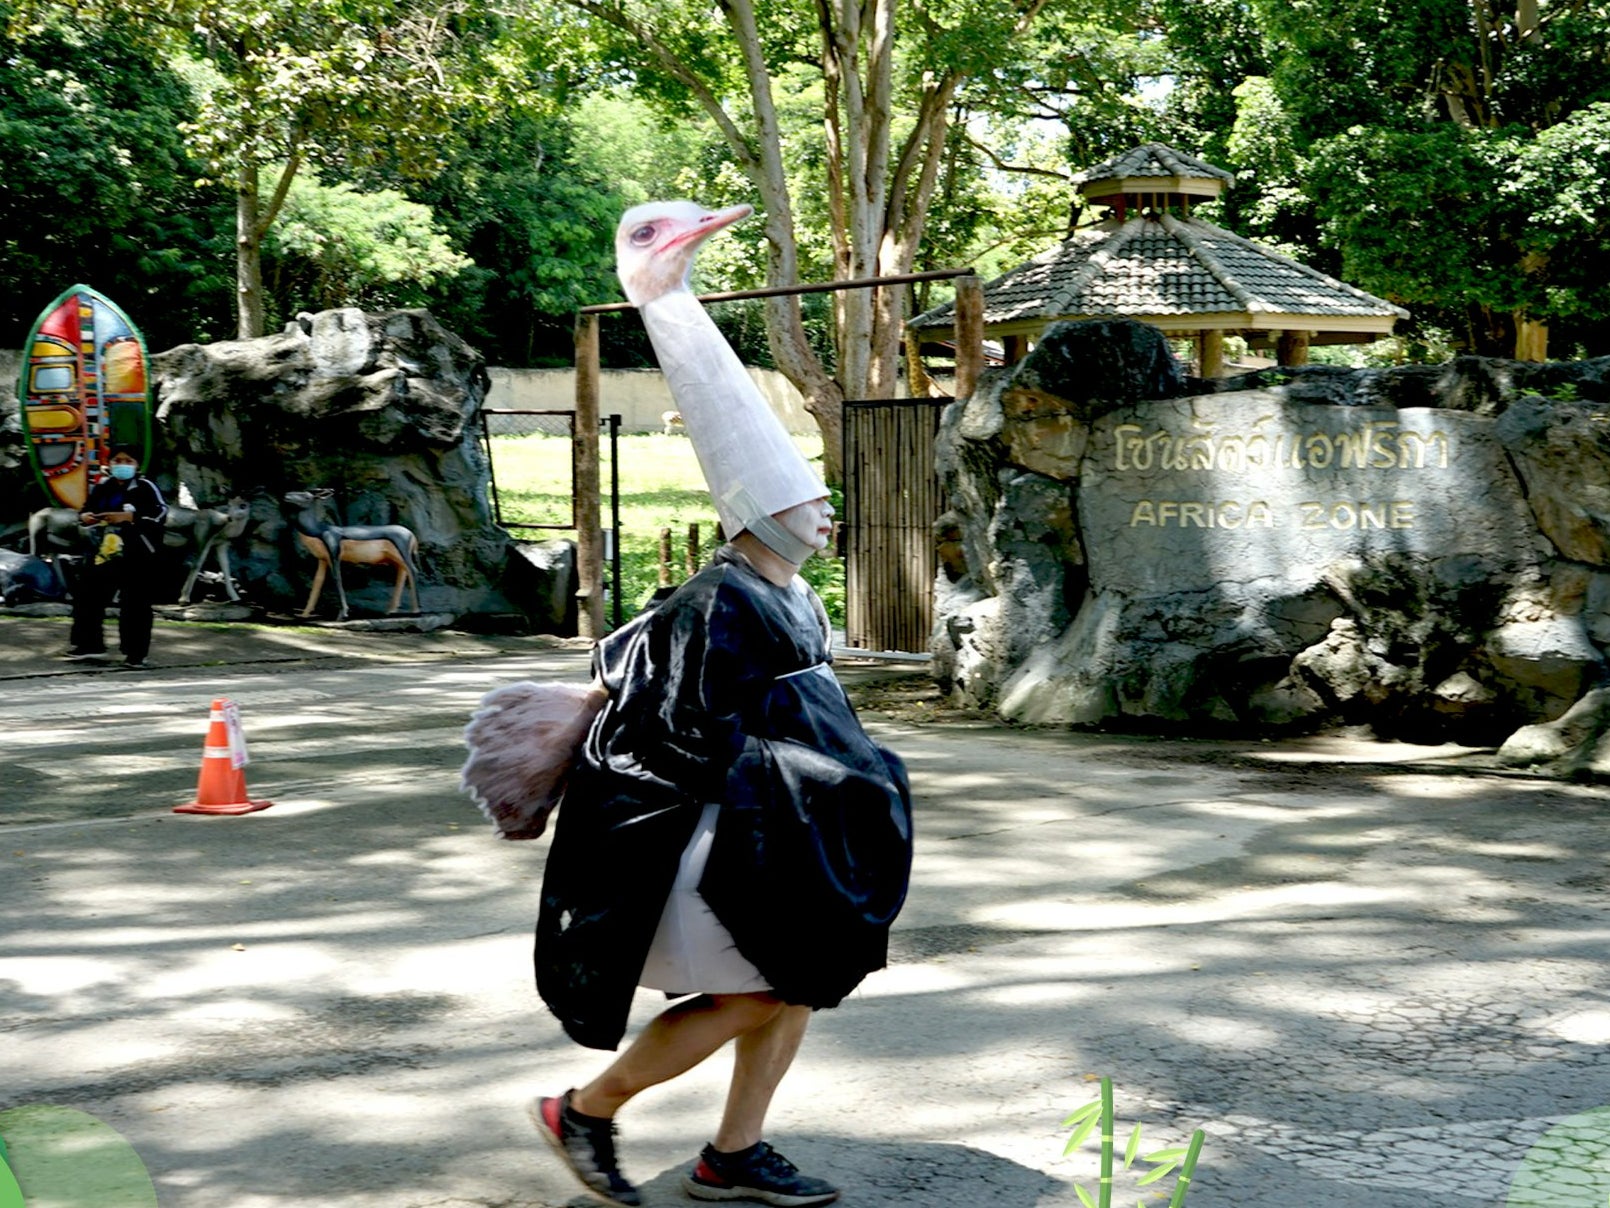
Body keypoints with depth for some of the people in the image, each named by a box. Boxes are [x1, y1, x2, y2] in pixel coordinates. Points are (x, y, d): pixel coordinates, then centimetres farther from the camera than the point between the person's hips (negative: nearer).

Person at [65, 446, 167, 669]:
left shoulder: (145, 487, -5)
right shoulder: (102, 488, 11)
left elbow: (160, 513, -14)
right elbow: (88, 508, 23)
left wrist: (128, 516, -21)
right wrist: (84, 516, -1)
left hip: (136, 555, -5)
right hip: (104, 552, 5)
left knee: (135, 604, -2)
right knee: (86, 594, 6)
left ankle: (135, 653, 7)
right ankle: (89, 644, 19)